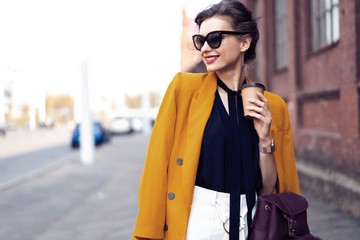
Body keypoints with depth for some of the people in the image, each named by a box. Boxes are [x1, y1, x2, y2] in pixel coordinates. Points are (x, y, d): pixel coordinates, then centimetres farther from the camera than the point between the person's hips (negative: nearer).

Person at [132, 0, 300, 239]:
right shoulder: (184, 88, -4)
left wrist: (265, 140, -9)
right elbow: (157, 170, -5)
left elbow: (269, 189, 5)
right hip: (193, 221, -2)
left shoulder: (273, 106, 2)